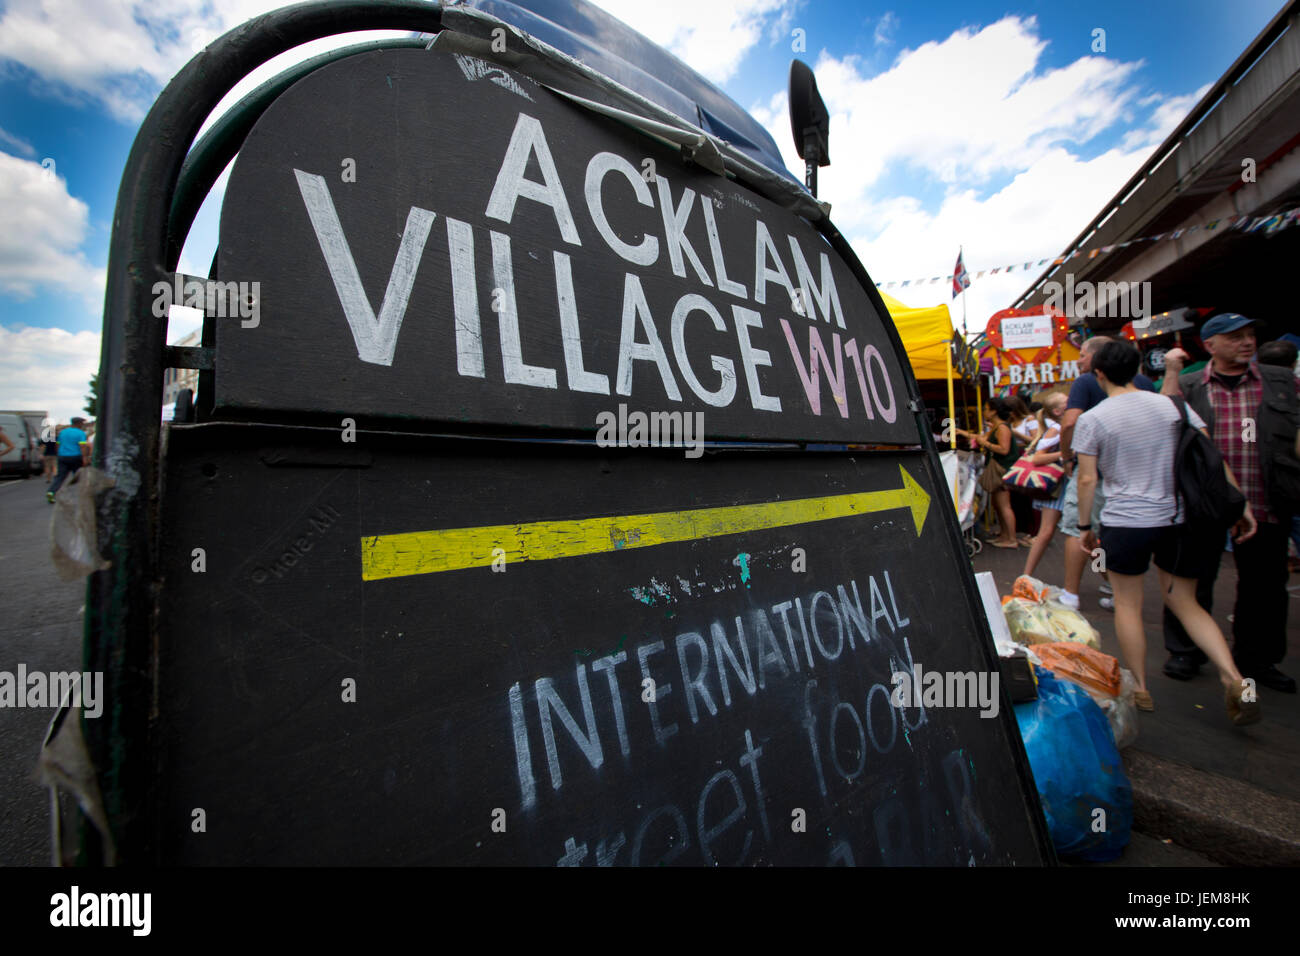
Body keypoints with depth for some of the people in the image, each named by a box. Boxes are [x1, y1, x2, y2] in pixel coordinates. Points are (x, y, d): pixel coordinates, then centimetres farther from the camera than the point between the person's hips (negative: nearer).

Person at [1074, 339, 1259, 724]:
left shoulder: (1091, 419, -7)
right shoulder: (1172, 405, 4)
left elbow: (1087, 480, -9)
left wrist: (1085, 526, 0)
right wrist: (1240, 505, 7)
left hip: (1125, 521, -4)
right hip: (1180, 519, 4)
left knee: (1128, 604, 11)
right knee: (1184, 602, 18)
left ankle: (1140, 689, 18)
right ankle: (1233, 678, 3)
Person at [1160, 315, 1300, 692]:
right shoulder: (1188, 385, 4)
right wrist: (1171, 372, -11)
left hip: (1265, 506, 3)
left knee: (1265, 587, 12)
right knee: (1194, 581, 7)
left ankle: (1257, 659, 29)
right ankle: (1185, 653, 22)